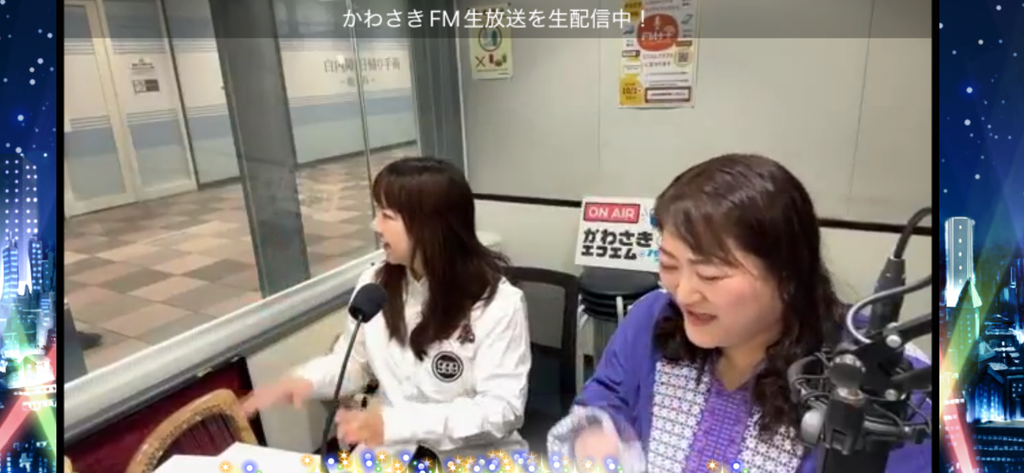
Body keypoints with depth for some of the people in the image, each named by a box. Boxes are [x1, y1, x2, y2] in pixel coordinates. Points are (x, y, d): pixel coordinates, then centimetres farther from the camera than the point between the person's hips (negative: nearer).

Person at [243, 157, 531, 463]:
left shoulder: (498, 303, -16)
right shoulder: (374, 284, -1)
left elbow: (503, 410, -19)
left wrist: (395, 423, -27)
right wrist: (306, 380, -8)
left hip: (474, 459, -3)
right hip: (390, 451, 4)